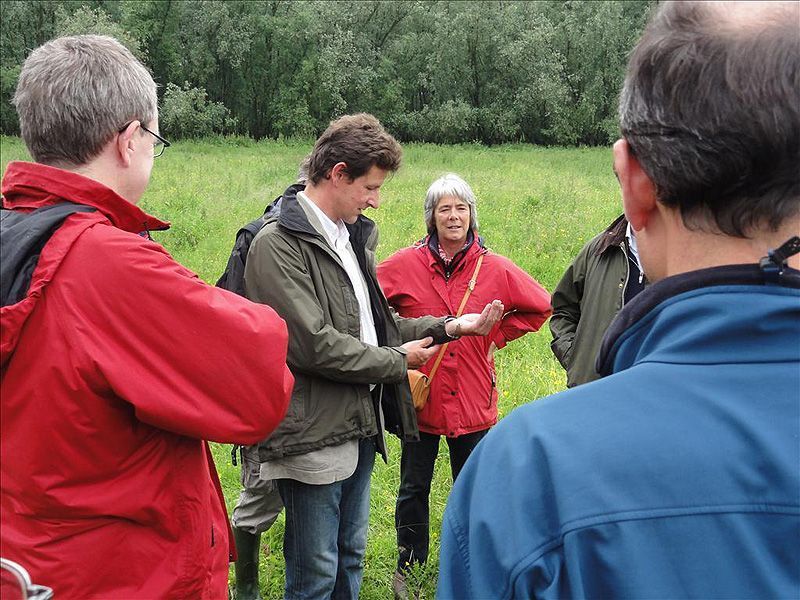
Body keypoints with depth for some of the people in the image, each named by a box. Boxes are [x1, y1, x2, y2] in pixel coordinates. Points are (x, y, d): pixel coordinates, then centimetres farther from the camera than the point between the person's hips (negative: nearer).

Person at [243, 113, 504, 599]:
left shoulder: (353, 237, 14)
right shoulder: (278, 244, -16)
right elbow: (313, 344, -22)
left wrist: (449, 327, 7)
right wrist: (398, 361, -11)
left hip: (361, 426, 9)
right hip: (315, 436, -9)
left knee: (351, 560, 21)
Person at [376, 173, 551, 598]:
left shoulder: (495, 269, -3)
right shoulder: (405, 264, -6)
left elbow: (540, 307, 10)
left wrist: (497, 336, 2)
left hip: (473, 402, 1)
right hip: (420, 397, -1)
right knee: (414, 489, 13)